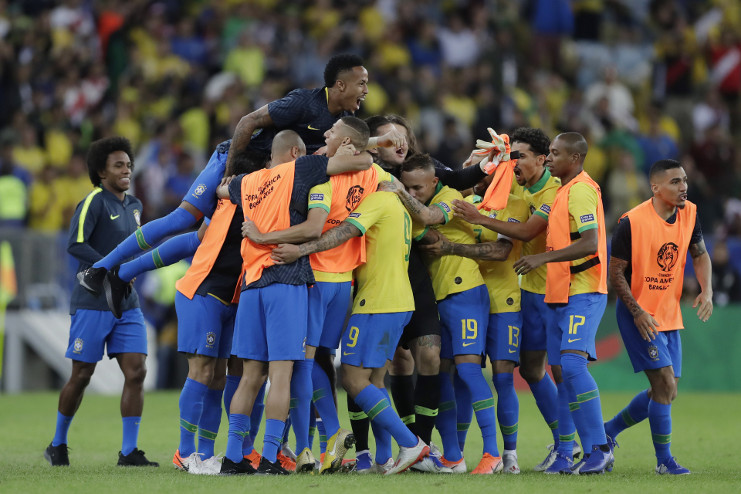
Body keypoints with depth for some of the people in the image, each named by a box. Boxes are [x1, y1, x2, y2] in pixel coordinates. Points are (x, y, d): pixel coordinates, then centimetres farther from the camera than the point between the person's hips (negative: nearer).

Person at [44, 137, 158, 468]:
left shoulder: (134, 206, 14)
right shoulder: (94, 202, -9)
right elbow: (75, 245, -20)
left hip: (127, 305, 6)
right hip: (92, 304, -6)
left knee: (136, 372, -6)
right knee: (81, 375, 1)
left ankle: (129, 452, -4)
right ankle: (57, 446, 19)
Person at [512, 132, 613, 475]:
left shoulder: (581, 190, -13)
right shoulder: (566, 190, 18)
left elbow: (590, 243, -22)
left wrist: (544, 258, -23)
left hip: (583, 294, -10)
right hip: (562, 294, 10)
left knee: (572, 364, -19)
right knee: (560, 370, 6)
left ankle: (599, 449, -17)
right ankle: (566, 452, 9)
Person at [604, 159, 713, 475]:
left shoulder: (689, 214, -1)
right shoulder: (632, 222, -19)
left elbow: (700, 255, 13)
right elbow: (615, 272, -12)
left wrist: (706, 291, -5)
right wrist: (638, 313, -19)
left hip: (670, 315, 7)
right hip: (637, 314, -7)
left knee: (665, 391, 9)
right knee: (665, 383, -15)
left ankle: (609, 431, 28)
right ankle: (664, 461, -4)